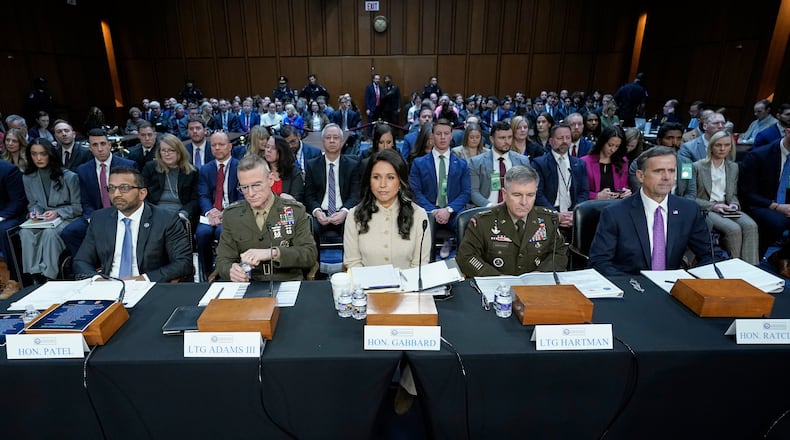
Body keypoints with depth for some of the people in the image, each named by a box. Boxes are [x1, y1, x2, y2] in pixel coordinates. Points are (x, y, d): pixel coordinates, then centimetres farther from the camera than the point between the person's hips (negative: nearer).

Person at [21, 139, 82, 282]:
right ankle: (35, 274, -25)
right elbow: (32, 203, 18)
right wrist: (34, 211, -5)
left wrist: (57, 213, -18)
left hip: (66, 218, -4)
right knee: (26, 232, -29)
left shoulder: (69, 177, -6)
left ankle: (49, 276, -27)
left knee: (50, 232, -36)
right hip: (41, 219, 4)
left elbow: (78, 207, -3)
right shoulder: (28, 178, 8)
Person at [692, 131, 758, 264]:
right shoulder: (697, 167, 0)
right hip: (705, 209, -5)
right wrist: (713, 206, -14)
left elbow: (733, 194, 20)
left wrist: (734, 204, -3)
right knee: (733, 229, -31)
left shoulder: (733, 167, 16)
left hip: (726, 208, 5)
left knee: (750, 225, -27)